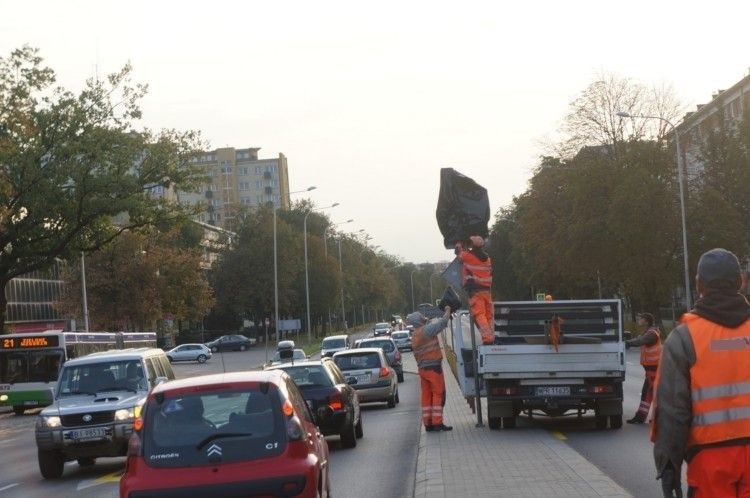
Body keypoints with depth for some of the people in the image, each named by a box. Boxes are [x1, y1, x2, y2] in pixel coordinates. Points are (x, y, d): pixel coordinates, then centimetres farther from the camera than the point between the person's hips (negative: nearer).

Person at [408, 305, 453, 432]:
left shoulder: (414, 336, 15)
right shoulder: (426, 330, -11)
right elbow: (442, 323, -14)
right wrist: (447, 311, 3)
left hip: (422, 368, 8)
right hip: (433, 367, -8)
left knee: (426, 396, 9)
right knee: (438, 395, -3)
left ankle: (428, 424, 9)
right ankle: (437, 423, -6)